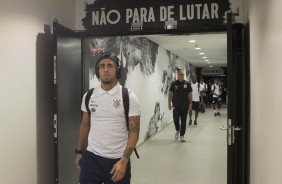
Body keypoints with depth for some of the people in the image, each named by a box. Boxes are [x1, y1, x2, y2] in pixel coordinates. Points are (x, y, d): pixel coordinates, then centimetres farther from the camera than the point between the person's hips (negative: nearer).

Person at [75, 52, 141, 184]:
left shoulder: (128, 96, -8)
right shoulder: (89, 96, 3)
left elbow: (134, 132, -10)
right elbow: (85, 126, 13)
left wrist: (124, 160, -17)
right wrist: (79, 152, 14)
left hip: (117, 159, -2)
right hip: (91, 157, 3)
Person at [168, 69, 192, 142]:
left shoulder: (187, 84, 1)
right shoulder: (174, 84, -1)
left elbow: (190, 94, 4)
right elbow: (170, 94, 3)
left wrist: (190, 104, 0)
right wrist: (169, 104, -2)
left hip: (185, 106, 1)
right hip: (176, 106, -1)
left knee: (183, 121, 4)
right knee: (175, 120, -4)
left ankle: (182, 135, 15)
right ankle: (177, 130, 25)